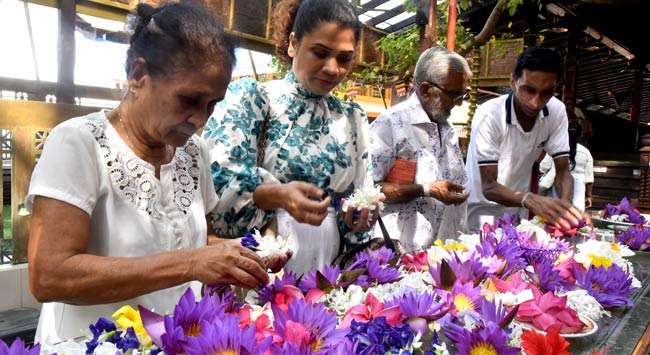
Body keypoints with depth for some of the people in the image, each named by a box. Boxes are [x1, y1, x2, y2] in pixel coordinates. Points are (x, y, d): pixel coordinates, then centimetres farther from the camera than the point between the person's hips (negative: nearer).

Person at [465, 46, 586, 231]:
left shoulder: (557, 111, -10)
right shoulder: (489, 115, -24)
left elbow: (563, 170, -8)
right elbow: (488, 187, -24)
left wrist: (565, 204, -30)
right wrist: (530, 200, -42)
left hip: (518, 211, 4)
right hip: (484, 208, -4)